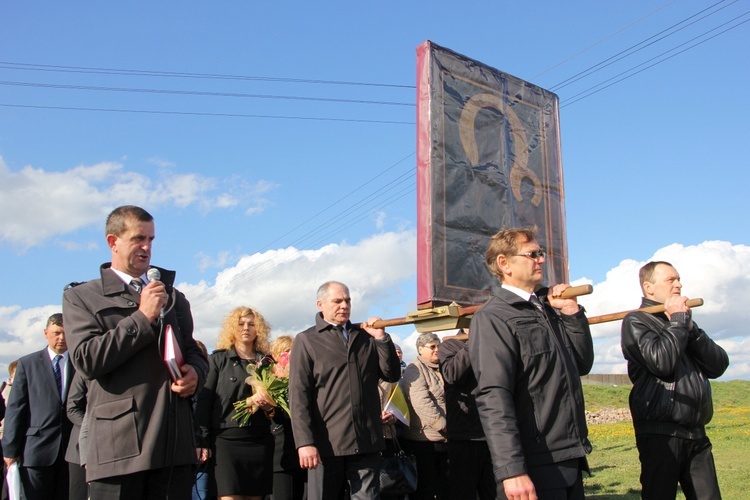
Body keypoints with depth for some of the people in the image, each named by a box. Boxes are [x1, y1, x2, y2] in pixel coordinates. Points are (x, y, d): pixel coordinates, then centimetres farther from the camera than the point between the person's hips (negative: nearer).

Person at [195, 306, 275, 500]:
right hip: (227, 439, -3)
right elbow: (204, 400, -1)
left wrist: (270, 405, -5)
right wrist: (203, 440, -10)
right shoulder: (218, 359, 6)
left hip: (260, 440, 3)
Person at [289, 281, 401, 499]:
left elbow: (392, 375, 10)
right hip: (326, 444, -3)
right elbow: (298, 395, -4)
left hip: (366, 442, 3)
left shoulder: (366, 336, 15)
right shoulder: (306, 341, 4)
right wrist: (305, 442, -14)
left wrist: (382, 338, -1)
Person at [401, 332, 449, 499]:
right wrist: (446, 427, -19)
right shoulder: (414, 370, -7)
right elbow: (422, 403, -19)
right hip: (423, 441, -8)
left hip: (444, 440, 8)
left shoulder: (441, 370, 17)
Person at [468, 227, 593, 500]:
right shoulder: (492, 317, -12)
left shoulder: (547, 309, 13)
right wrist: (512, 470, -27)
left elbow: (582, 364, 18)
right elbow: (494, 399, -21)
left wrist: (572, 313, 6)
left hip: (571, 461, 8)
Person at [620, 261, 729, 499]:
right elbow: (662, 363, -19)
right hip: (661, 435, -6)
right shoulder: (636, 321, -2)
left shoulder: (682, 322, 20)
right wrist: (679, 320, -6)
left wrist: (690, 327, -4)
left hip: (697, 435, 6)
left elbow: (719, 365, 8)